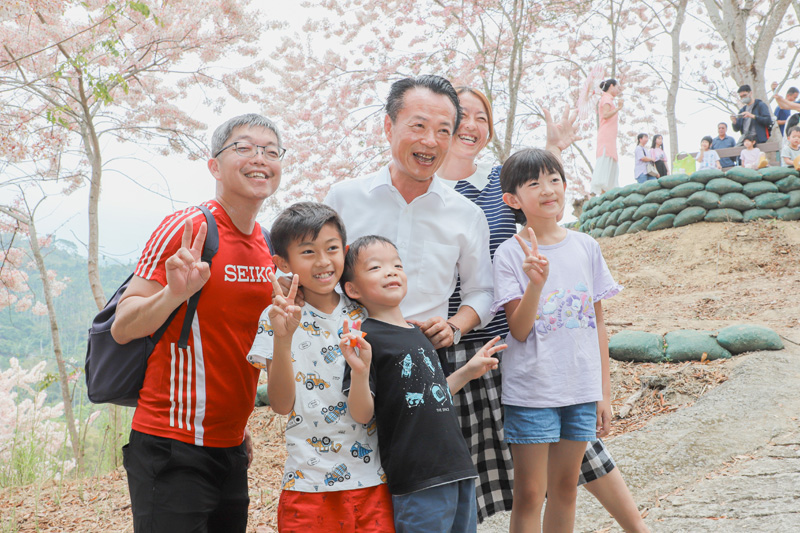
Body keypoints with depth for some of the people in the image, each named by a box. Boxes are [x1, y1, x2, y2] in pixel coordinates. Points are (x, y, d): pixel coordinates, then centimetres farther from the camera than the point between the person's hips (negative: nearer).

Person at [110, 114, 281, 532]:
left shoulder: (266, 246, 10)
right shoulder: (186, 229, -12)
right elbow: (122, 329, -12)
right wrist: (175, 293, -30)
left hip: (230, 448, 7)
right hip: (172, 450, -7)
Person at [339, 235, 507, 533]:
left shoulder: (418, 334, 15)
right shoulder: (368, 338, -9)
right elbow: (363, 414, -15)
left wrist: (468, 372, 20)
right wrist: (358, 370, -30)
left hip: (458, 470, 8)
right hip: (418, 481, -8)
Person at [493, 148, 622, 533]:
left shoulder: (585, 246, 4)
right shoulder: (510, 254, -7)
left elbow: (597, 323, 8)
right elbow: (519, 330, -11)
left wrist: (604, 392, 8)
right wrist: (536, 282, -27)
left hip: (581, 389, 4)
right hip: (531, 390, -4)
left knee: (565, 487, 15)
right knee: (529, 494, 2)